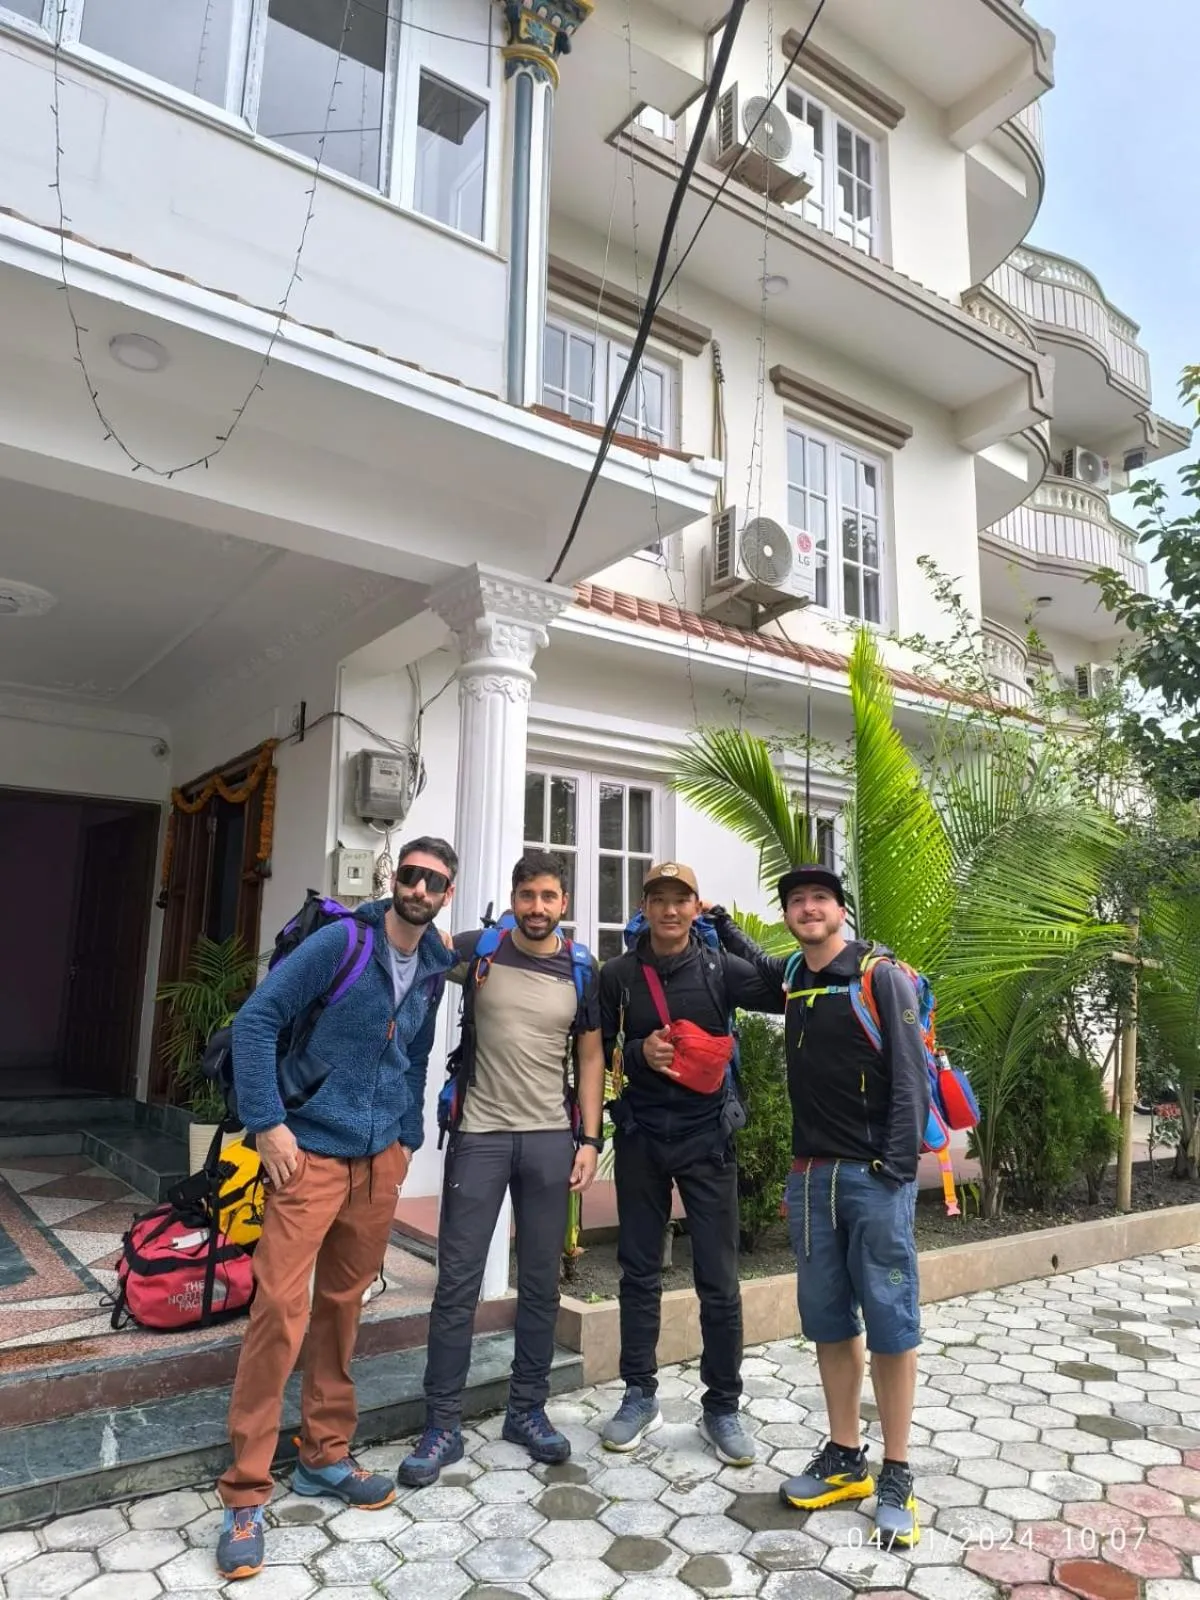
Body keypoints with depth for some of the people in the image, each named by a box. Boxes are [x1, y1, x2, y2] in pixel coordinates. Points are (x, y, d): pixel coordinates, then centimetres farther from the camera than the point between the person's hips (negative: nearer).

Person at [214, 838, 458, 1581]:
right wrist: (267, 1122, -16)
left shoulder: (436, 969, 5)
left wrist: (410, 1136, 12)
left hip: (380, 1158, 6)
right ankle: (246, 1492, 9)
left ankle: (325, 1456, 32)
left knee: (344, 1306, 16)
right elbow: (256, 1019, -13)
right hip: (311, 1152, -5)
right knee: (281, 1310, -6)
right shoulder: (340, 942, -13)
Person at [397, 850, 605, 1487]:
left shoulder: (581, 971, 3)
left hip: (551, 1140, 2)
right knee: (457, 1281, 2)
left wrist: (590, 1138, 1)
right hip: (479, 1134, -1)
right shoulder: (476, 951, -2)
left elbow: (589, 1058, 7)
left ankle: (527, 1409, 28)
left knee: (541, 1281, 11)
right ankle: (442, 1424, 16)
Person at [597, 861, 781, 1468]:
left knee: (718, 1279, 5)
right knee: (639, 1271, 12)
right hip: (640, 1135, 2)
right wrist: (638, 1054, -13)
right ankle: (640, 1395, 29)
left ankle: (722, 1407, 22)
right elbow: (595, 1052, 4)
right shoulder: (617, 975, 0)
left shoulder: (720, 969, -5)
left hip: (706, 1137, -1)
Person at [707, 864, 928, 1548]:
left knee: (890, 1322, 3)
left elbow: (910, 1079, -12)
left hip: (877, 1176, -5)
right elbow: (760, 967, 35)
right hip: (811, 1176, 6)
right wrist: (721, 921, 21)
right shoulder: (791, 978, 9)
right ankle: (844, 1459, 27)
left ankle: (897, 1478, 17)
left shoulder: (882, 976, -8)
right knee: (829, 1321, 13)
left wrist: (896, 1172, -18)